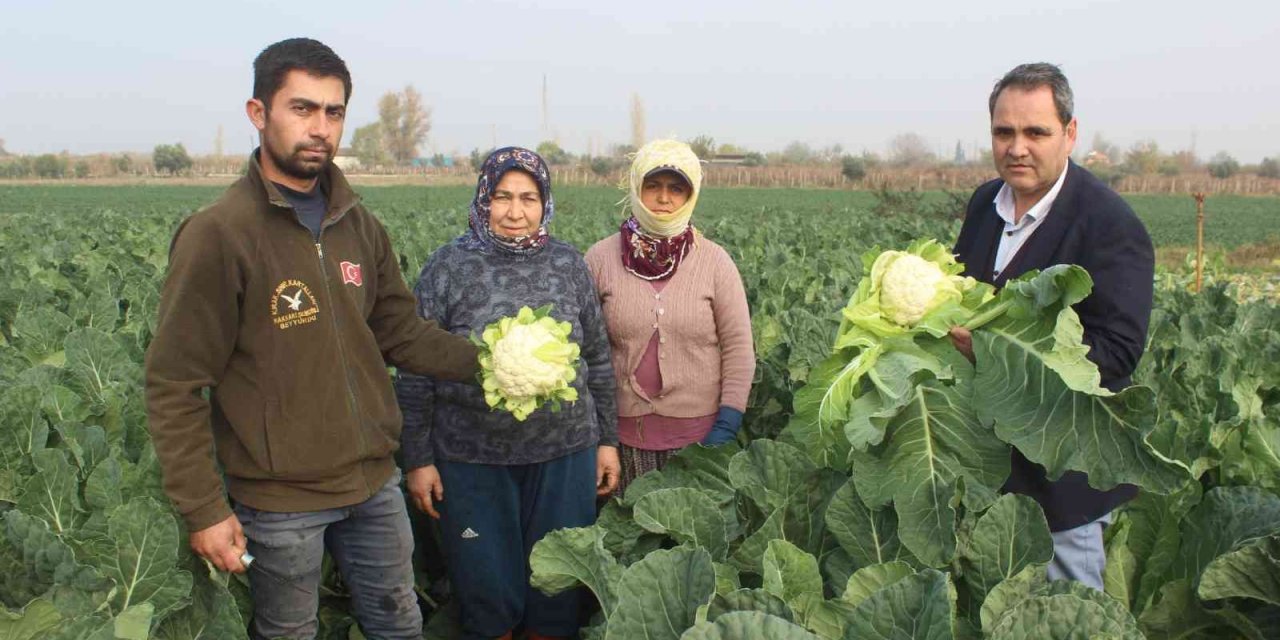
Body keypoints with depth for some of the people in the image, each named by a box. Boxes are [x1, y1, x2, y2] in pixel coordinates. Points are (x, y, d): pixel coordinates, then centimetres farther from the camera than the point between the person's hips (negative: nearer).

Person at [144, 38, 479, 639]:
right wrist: (203, 509, -15)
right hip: (280, 498, -5)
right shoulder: (217, 234, -16)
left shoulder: (359, 226, 3)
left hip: (375, 481, 6)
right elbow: (174, 387, -14)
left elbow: (401, 333, 9)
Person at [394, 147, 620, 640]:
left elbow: (597, 360, 10)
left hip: (565, 454, 2)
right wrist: (417, 459, -3)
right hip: (472, 459, -2)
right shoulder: (447, 267, -5)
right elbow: (415, 371, -2)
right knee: (487, 590, 11)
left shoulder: (569, 265, 3)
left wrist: (608, 439, 9)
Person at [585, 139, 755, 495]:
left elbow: (738, 348, -1)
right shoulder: (601, 259, -1)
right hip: (625, 431, 0)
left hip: (699, 432, 0)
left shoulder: (715, 262, -2)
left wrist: (726, 428, -6)